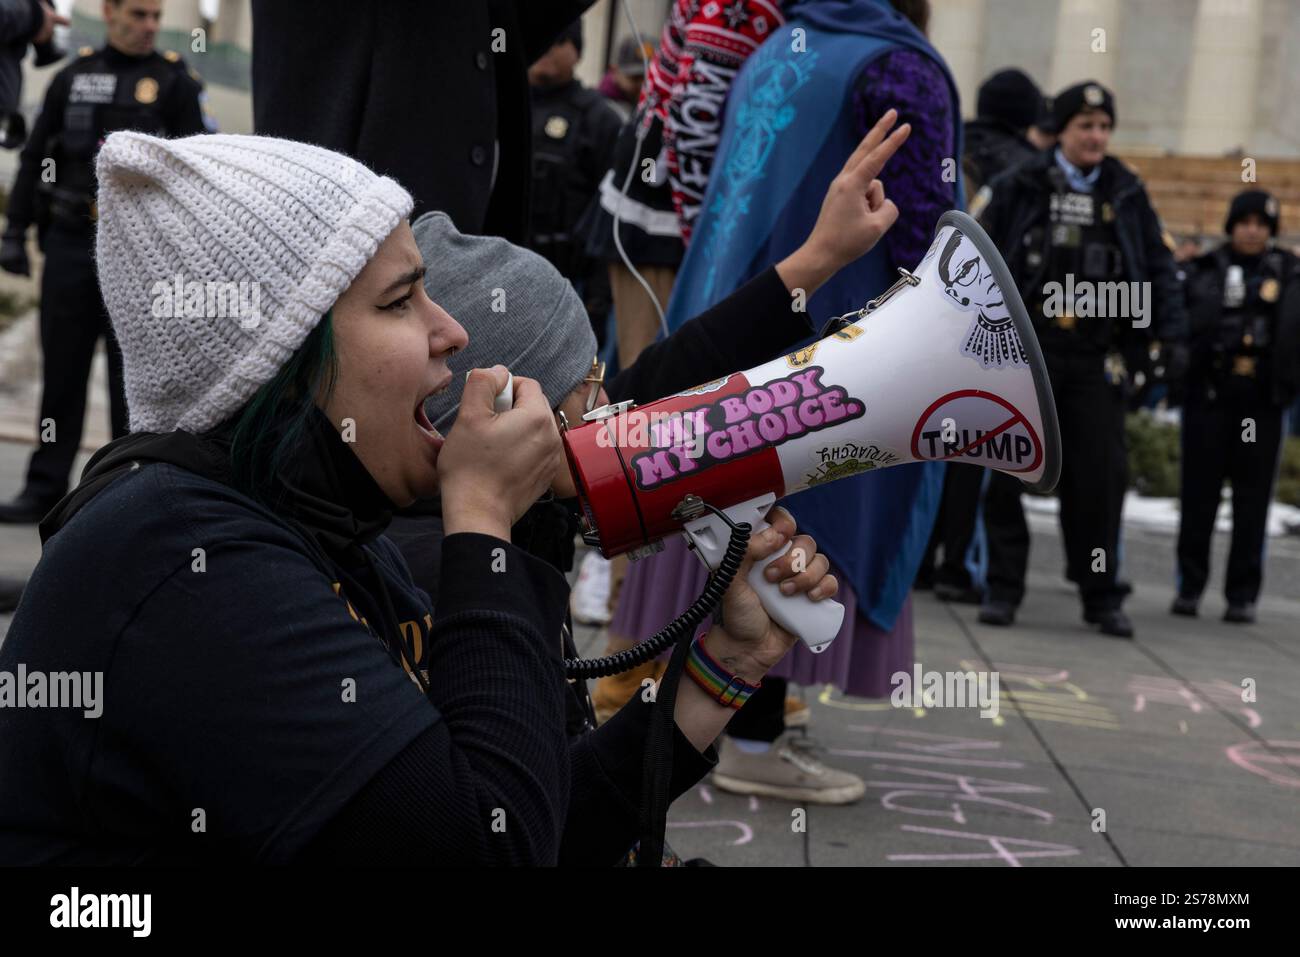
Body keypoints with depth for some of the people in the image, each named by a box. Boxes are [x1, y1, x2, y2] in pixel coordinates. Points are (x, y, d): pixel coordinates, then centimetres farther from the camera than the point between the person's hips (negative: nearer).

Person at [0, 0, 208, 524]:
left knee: (131, 374, 1)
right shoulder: (73, 77, 11)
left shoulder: (175, 82, 2)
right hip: (69, 245, 3)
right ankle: (45, 487, 11)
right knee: (62, 370, 5)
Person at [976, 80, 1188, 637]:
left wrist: (1172, 334, 2)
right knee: (1008, 471, 0)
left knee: (1101, 475, 0)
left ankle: (1102, 597, 11)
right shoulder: (1020, 188, 4)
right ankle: (1003, 588, 11)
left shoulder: (1126, 196, 11)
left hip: (1095, 360, 1)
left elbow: (1158, 268, 13)